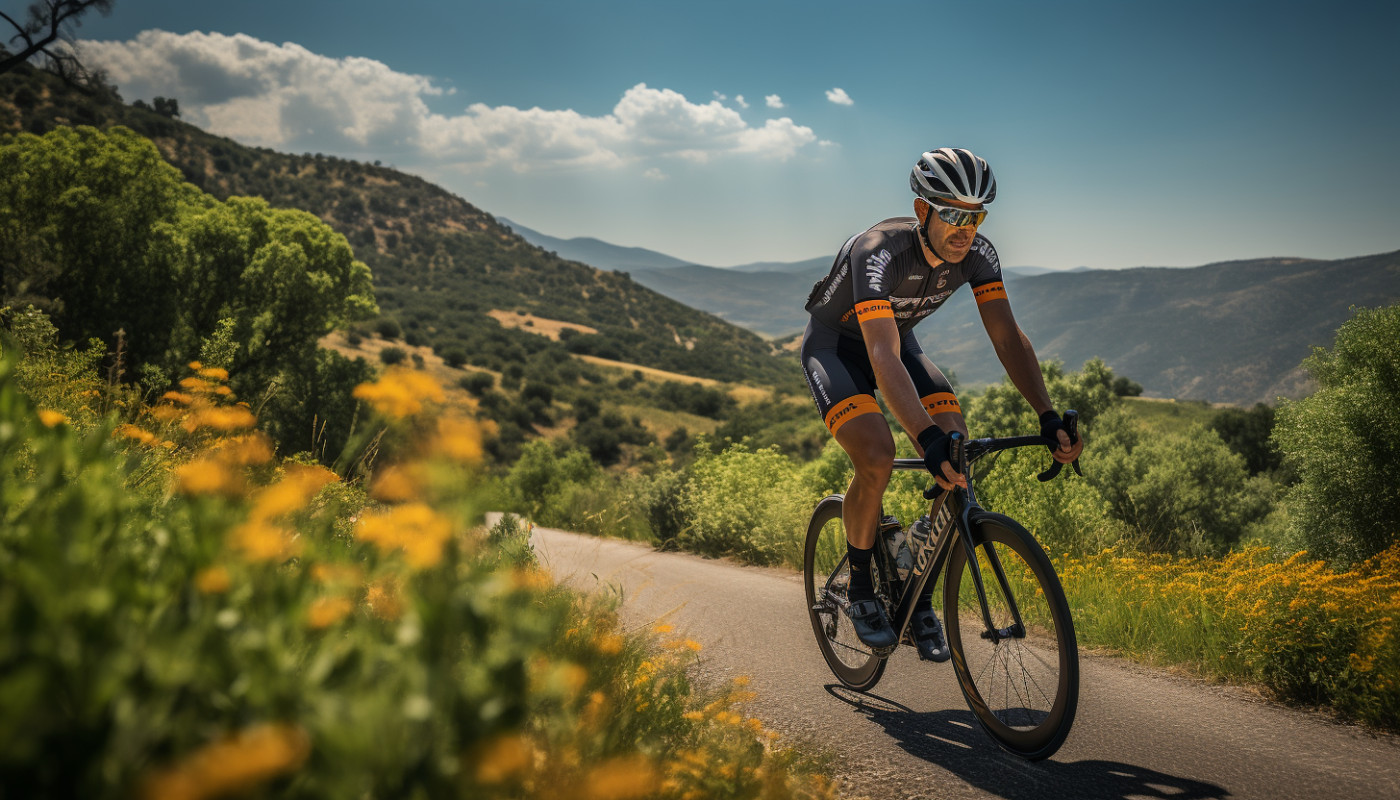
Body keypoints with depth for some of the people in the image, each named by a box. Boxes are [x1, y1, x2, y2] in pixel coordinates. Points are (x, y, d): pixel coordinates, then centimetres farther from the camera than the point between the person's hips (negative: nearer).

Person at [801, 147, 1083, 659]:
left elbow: (1007, 336, -18)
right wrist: (929, 438, -60)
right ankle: (859, 589, -3)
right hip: (835, 345, -5)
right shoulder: (879, 252, -37)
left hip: (899, 340, 6)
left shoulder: (977, 253, -19)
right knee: (877, 458, -29)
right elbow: (884, 359, -47)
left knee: (959, 467, -14)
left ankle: (921, 602, 2)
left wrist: (1048, 417, -31)